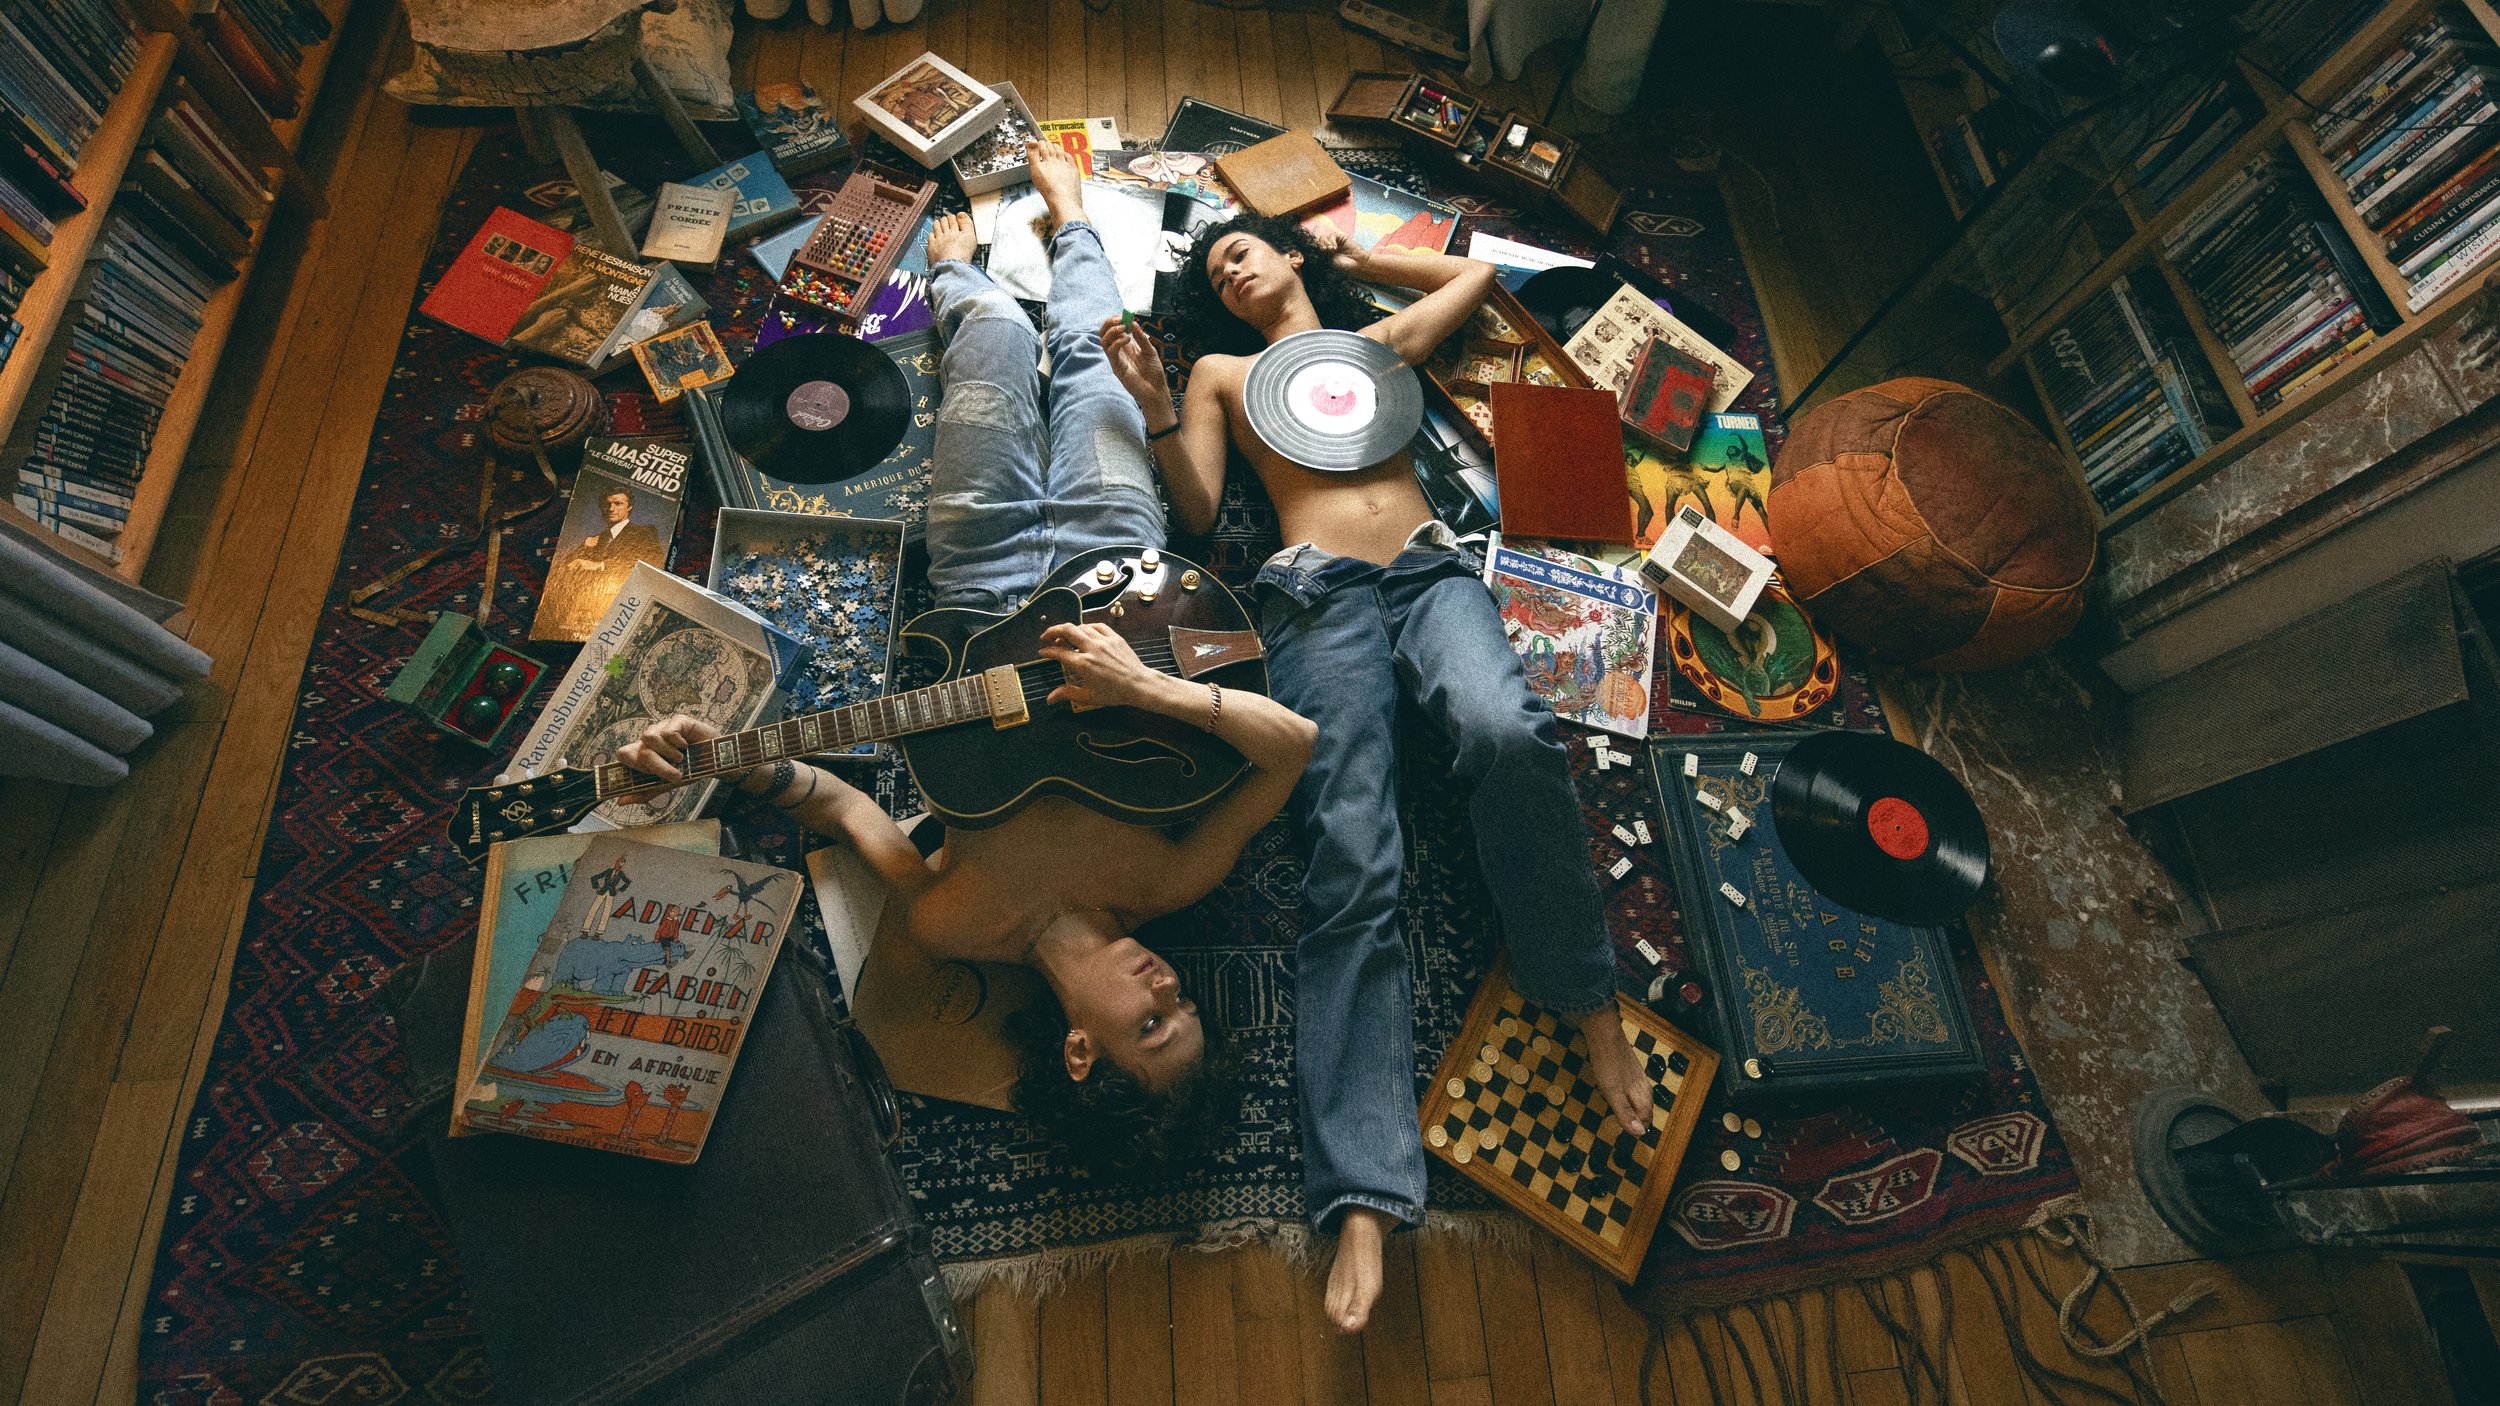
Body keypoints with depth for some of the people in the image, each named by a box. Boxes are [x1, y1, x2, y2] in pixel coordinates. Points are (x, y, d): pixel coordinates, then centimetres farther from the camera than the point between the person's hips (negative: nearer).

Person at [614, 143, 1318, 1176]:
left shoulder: (944, 926, -29)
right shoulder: (1168, 888, -29)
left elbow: (842, 803, -15)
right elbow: (1293, 739, -35)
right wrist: (1147, 688, -50)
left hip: (984, 601, 0)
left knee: (999, 330, 10)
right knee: (1086, 350, 14)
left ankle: (957, 276, 51)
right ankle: (1068, 225, 52)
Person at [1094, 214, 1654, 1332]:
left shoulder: (1383, 340, 31)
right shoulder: (1221, 373, 27)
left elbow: (1474, 274, 45)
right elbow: (1198, 507, 16)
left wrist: (1349, 257, 43)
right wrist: (1155, 408, 1)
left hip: (1431, 569, 2)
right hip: (1319, 590, -2)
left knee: (1510, 734, -34)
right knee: (1351, 854, -21)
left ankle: (1583, 993, -13)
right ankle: (1364, 1194, -26)